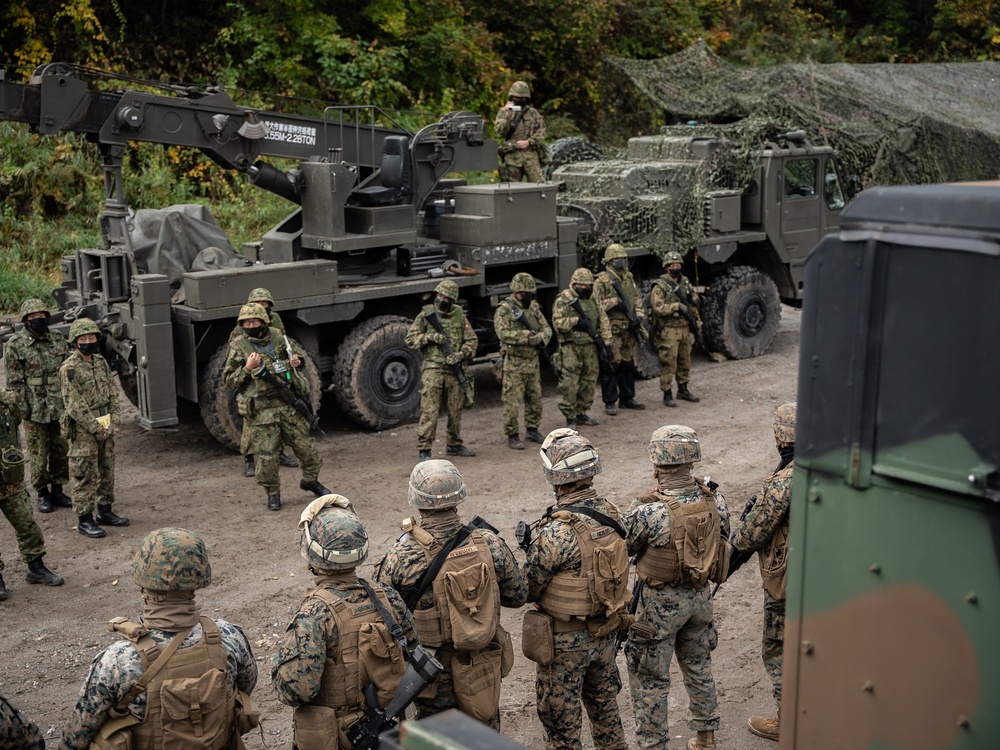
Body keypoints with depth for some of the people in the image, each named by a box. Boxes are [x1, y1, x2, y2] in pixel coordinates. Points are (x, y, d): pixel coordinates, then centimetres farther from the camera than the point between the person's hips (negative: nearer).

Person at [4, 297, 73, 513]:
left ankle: (57, 490, 23)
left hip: (61, 406, 3)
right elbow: (14, 380, -5)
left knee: (61, 450, 9)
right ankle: (42, 494, 16)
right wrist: (22, 407, -10)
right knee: (39, 454, 2)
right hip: (35, 409, -3)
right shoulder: (15, 345, -5)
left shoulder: (58, 338, 5)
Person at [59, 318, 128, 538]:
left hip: (105, 427, 7)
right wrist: (96, 428, -16)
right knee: (86, 476, -2)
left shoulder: (101, 362, 7)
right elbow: (75, 405, -17)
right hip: (83, 430, -7)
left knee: (107, 471, 14)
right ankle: (84, 519, 5)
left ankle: (104, 511, 26)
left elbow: (113, 393, 9)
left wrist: (114, 421, -2)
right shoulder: (69, 368, -14)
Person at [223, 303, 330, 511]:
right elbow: (228, 379, -3)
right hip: (261, 410, -3)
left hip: (288, 405, 3)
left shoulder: (277, 337, 5)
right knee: (266, 456, -1)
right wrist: (247, 368, -17)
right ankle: (272, 493, 19)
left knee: (306, 445, 9)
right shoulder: (238, 346, -3)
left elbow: (296, 349, 24)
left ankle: (310, 480, 33)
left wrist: (295, 359, 2)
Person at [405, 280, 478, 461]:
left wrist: (461, 354, -11)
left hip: (455, 370, 3)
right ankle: (424, 450, -2)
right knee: (429, 411, -7)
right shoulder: (425, 315, 0)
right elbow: (410, 339, 1)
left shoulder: (460, 316, 7)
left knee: (456, 410, 13)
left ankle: (454, 445, 29)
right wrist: (429, 337, -14)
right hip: (433, 369, -3)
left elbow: (472, 340, 7)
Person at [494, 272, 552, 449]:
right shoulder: (504, 309, -10)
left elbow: (547, 328, 11)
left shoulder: (533, 307, 11)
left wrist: (540, 337, -12)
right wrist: (526, 336, -26)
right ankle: (512, 436, 6)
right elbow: (503, 333, -23)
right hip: (514, 363, -7)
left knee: (535, 399, 15)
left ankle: (532, 430, 30)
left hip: (533, 360, 7)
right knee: (512, 401, -3)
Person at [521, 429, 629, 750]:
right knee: (605, 706, 26)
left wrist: (531, 548, -3)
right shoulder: (609, 512, -7)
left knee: (561, 720, 12)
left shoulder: (557, 532, -30)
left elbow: (528, 588, -20)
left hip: (566, 641, -7)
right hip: (605, 633, 7)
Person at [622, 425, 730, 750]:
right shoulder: (714, 501, -9)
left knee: (650, 677, 10)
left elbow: (622, 547, -12)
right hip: (700, 597, 6)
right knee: (699, 667, 24)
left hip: (660, 602, -6)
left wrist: (637, 507, 2)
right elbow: (723, 547, 5)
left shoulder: (649, 511, -27)